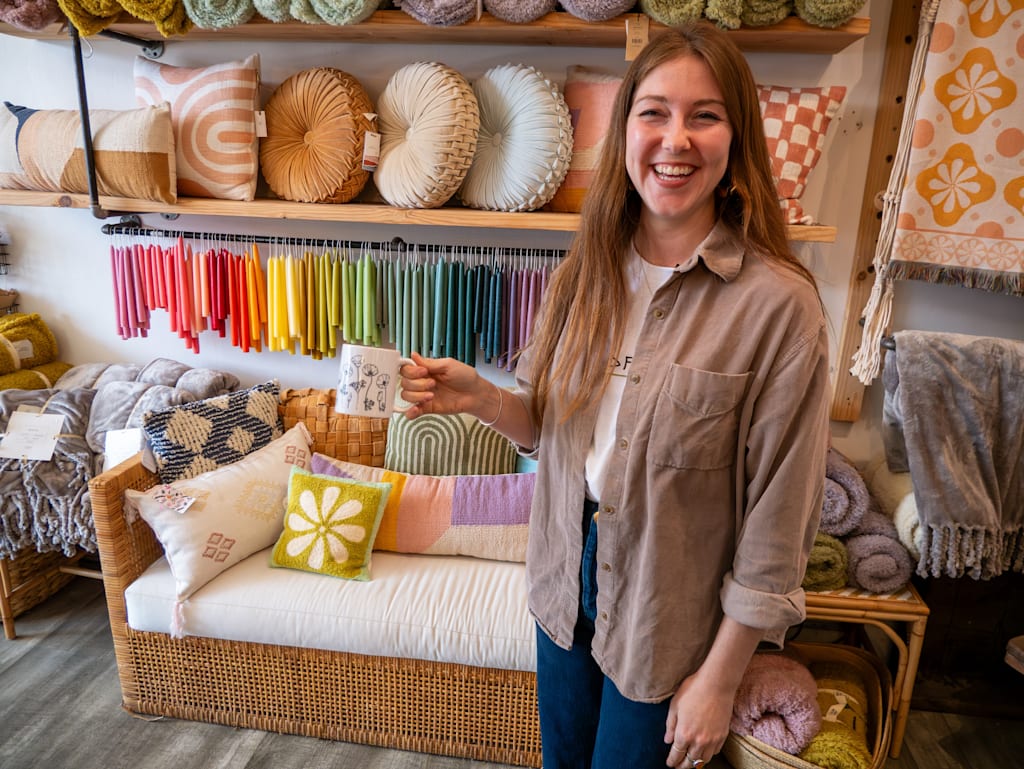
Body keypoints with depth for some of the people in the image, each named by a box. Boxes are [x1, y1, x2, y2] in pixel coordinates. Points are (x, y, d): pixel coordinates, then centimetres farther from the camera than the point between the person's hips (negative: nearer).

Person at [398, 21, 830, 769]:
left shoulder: (777, 303, -22)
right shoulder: (587, 272, -5)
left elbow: (777, 521, -17)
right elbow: (551, 422, 4)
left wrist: (720, 678, -11)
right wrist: (481, 398, -17)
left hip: (668, 620, -4)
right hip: (567, 580, 5)